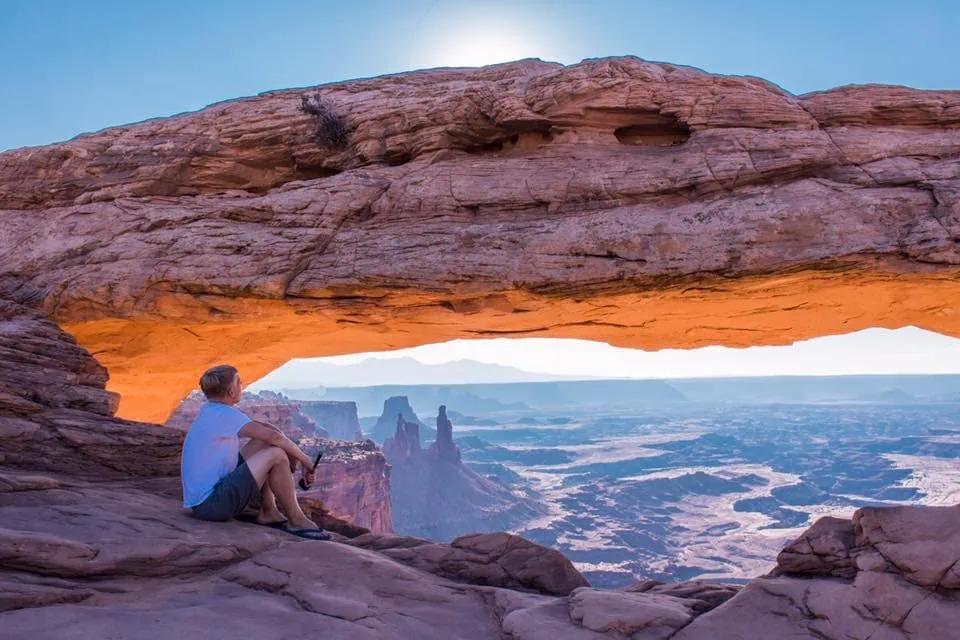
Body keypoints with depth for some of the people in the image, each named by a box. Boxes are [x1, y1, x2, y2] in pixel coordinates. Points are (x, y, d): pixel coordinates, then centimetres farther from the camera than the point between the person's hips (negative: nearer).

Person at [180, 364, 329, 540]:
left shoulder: (209, 409, 9)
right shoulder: (226, 414, -18)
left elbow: (260, 427, 14)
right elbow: (274, 436, -22)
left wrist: (291, 451, 3)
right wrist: (304, 458, -7)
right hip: (210, 505, -10)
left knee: (263, 443, 13)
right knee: (276, 456, -18)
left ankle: (268, 512, 11)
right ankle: (296, 520, -4)